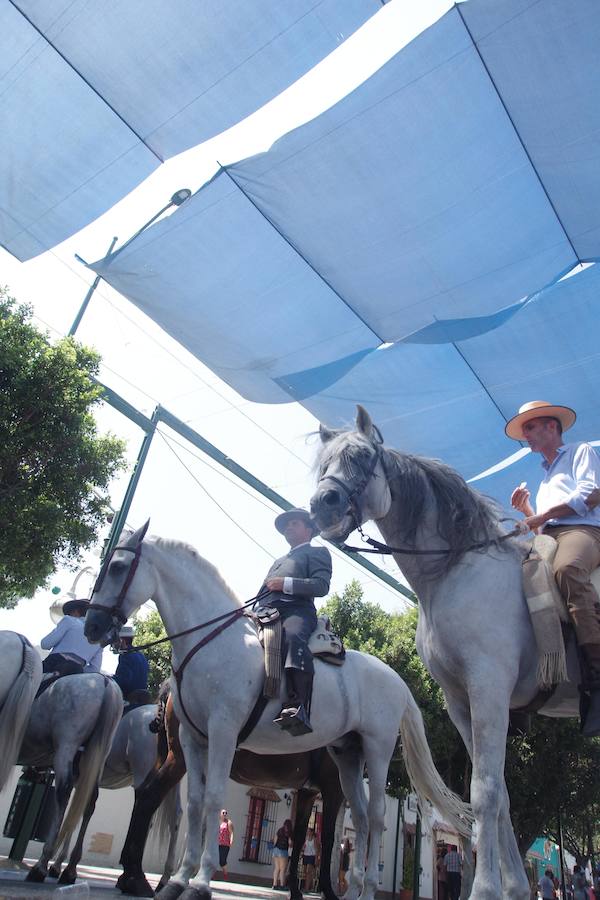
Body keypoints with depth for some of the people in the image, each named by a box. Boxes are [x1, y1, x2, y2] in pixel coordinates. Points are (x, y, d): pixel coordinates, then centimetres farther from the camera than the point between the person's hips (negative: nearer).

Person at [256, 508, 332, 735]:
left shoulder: (317, 552, 19)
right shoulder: (279, 561, 41)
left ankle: (298, 707, -53)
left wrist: (285, 584, -9)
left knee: (294, 637, -39)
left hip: (296, 609, -7)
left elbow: (321, 585, 0)